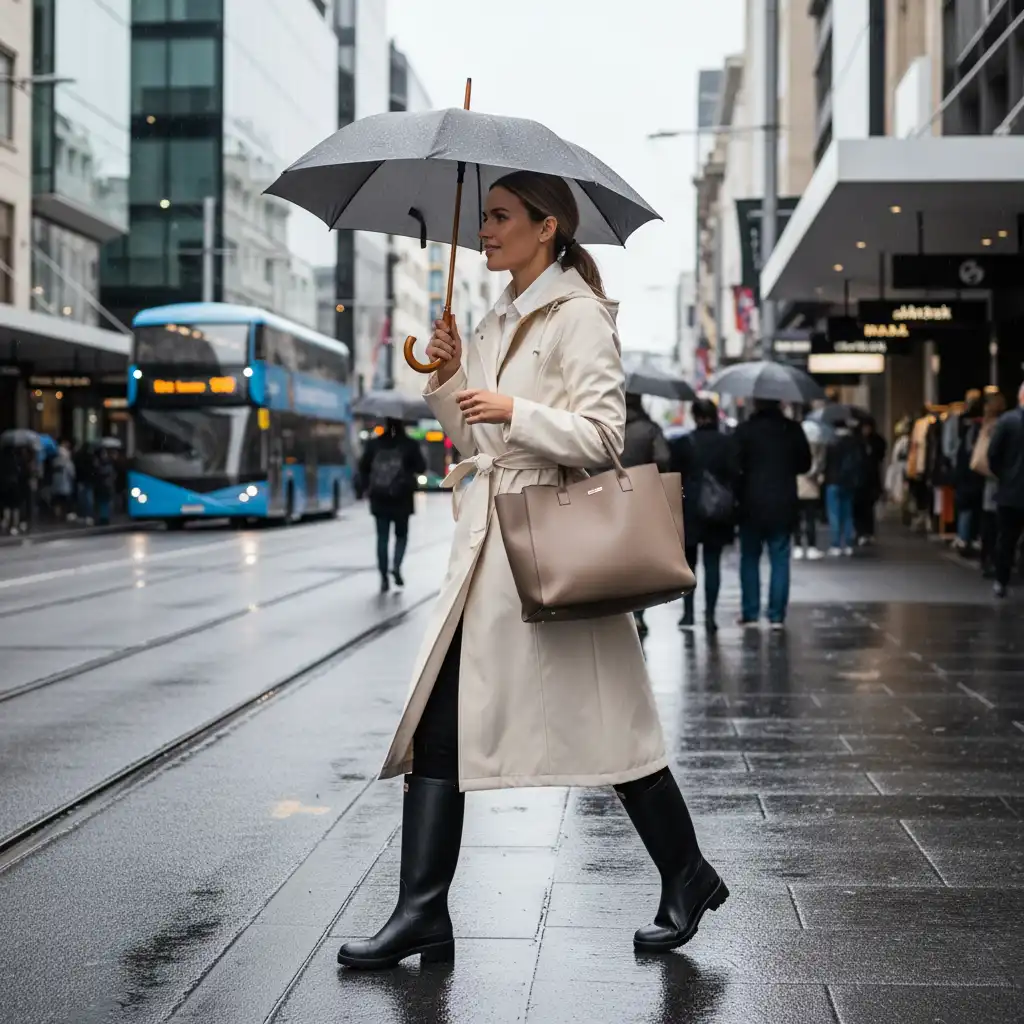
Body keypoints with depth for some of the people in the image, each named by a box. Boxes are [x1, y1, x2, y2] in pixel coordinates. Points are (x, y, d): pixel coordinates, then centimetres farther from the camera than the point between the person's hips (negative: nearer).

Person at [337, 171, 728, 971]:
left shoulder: (578, 314, -7)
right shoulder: (499, 321, 17)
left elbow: (602, 433, -15)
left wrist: (516, 411, -23)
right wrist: (449, 378, 6)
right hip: (485, 541, 8)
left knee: (608, 723, 2)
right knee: (441, 722, 2)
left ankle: (688, 881, 22)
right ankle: (423, 914, 5)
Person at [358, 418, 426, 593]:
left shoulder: (373, 444, 1)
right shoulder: (409, 444, -5)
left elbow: (363, 467, 3)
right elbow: (421, 468, -4)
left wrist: (365, 488, 14)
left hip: (379, 498, 2)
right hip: (402, 498, -1)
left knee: (382, 537, 7)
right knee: (401, 534, 15)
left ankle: (384, 578, 3)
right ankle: (396, 565, -8)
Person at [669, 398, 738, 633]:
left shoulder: (681, 444, -3)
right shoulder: (729, 443, -1)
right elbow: (735, 476, -2)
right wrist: (732, 508, 3)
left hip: (689, 511, 0)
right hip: (718, 514, 0)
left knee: (689, 562, 11)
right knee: (713, 563, 3)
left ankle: (688, 613, 7)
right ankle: (710, 615, -3)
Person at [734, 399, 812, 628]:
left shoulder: (744, 430, -8)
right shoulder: (793, 429, -1)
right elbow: (805, 464, 7)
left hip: (752, 504, -1)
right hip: (784, 504, 1)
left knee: (750, 558, 10)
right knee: (780, 560, 4)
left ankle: (750, 614, 9)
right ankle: (777, 615, 0)